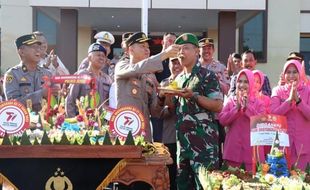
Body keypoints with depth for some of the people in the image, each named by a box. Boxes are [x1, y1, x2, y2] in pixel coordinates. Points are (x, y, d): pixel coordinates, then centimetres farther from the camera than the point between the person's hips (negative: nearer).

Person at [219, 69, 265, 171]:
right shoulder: (230, 100, 7)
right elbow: (222, 120, -4)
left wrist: (247, 107, -14)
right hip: (233, 146, 1)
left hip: (252, 147, -1)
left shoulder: (258, 102, 5)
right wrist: (237, 107, -13)